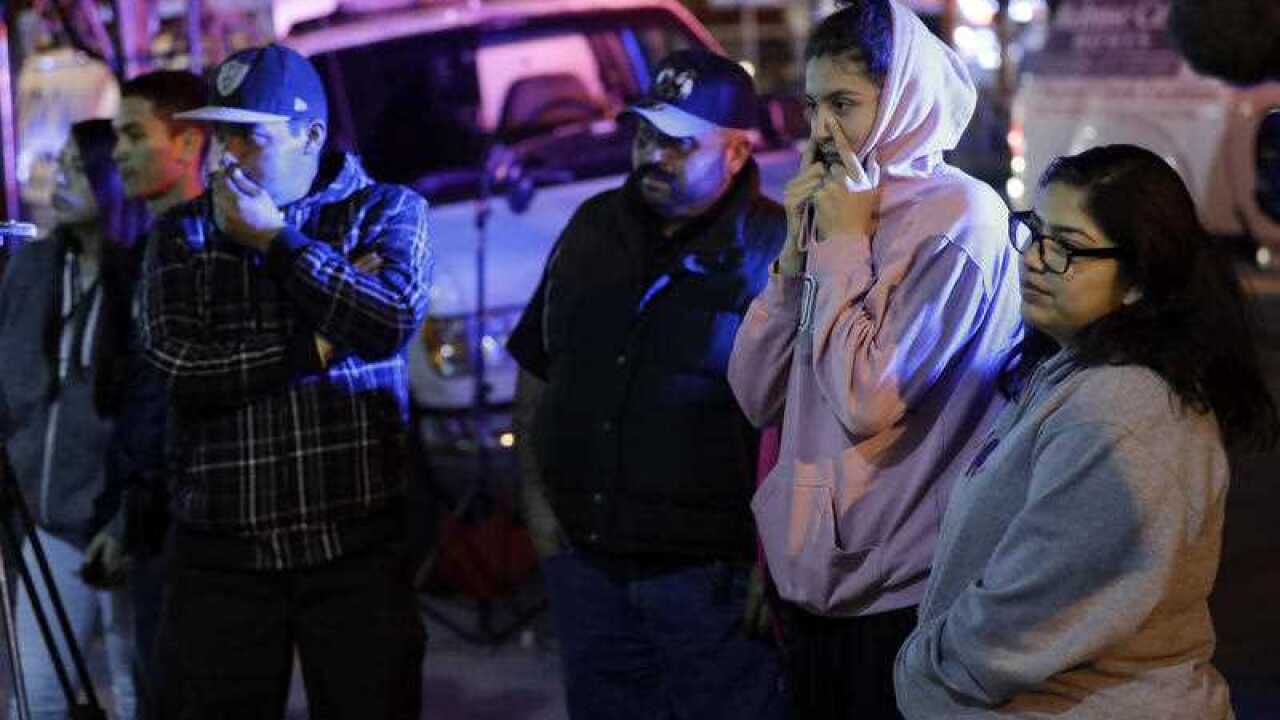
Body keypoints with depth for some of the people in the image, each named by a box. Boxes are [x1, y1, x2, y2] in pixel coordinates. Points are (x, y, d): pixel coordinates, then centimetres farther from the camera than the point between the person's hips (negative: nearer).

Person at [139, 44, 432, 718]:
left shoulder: (388, 211, 6)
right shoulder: (183, 232, 9)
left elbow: (392, 321, -14)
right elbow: (179, 365, -6)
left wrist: (274, 238, -7)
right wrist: (319, 346, -9)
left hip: (359, 542, -1)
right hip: (220, 550, 1)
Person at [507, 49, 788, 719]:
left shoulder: (772, 253, -11)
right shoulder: (593, 229, 10)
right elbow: (535, 373, 18)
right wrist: (537, 498, 11)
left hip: (711, 571, -6)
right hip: (586, 558, 6)